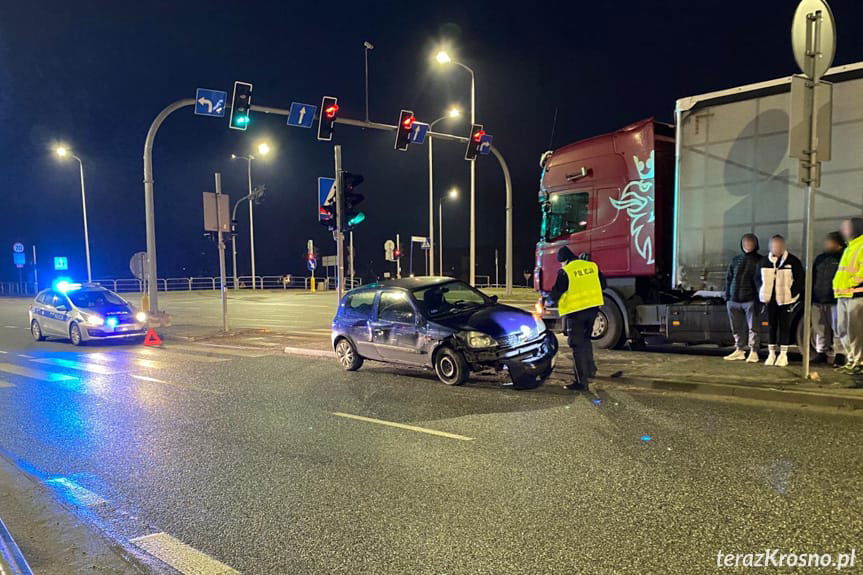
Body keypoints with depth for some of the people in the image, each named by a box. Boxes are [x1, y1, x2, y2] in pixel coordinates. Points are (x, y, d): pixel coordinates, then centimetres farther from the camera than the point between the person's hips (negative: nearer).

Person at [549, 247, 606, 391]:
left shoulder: (565, 272, -13)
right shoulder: (592, 266, 5)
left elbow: (556, 294, -9)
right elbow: (602, 285, 15)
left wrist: (551, 300, 12)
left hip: (575, 312, -6)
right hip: (593, 308, 6)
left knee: (578, 346, -1)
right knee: (586, 339, 26)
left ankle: (581, 382, -1)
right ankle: (590, 370, 35)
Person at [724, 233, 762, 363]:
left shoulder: (759, 260, 3)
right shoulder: (736, 259, 15)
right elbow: (729, 278, 16)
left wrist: (760, 298, -12)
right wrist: (727, 296, 9)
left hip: (750, 300, -4)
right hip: (734, 300, 4)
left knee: (753, 327, -1)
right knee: (737, 328, 10)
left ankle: (753, 352, 5)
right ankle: (739, 350, 20)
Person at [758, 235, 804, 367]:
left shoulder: (793, 261, -5)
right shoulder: (764, 261, 5)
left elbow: (799, 280, -2)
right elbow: (759, 278, 13)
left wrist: (792, 295, -9)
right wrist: (763, 294, 3)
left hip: (785, 300, -3)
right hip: (770, 300, 3)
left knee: (784, 326, 1)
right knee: (771, 326, 8)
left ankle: (783, 354, 8)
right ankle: (771, 353, 15)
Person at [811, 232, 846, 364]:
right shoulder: (820, 258, 17)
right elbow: (813, 278, 19)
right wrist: (811, 296, 13)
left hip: (835, 300, -6)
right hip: (818, 301, 6)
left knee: (837, 328, -4)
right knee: (820, 328, 9)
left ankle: (839, 354, 2)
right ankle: (821, 353, 16)